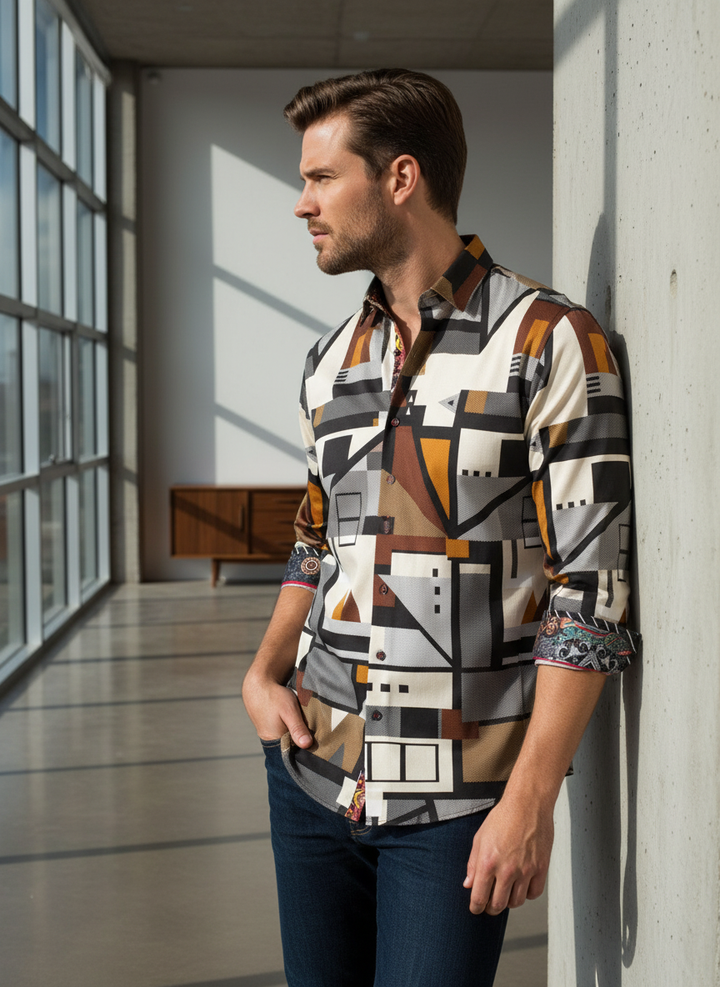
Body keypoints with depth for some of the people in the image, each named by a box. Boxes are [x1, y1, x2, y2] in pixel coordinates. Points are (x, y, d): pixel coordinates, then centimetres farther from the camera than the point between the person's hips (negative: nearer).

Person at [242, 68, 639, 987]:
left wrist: (530, 801, -17)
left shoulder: (550, 342, -10)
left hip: (458, 794, -5)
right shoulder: (332, 360, 10)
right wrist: (264, 672, 4)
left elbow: (591, 588, -13)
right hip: (311, 769, 6)